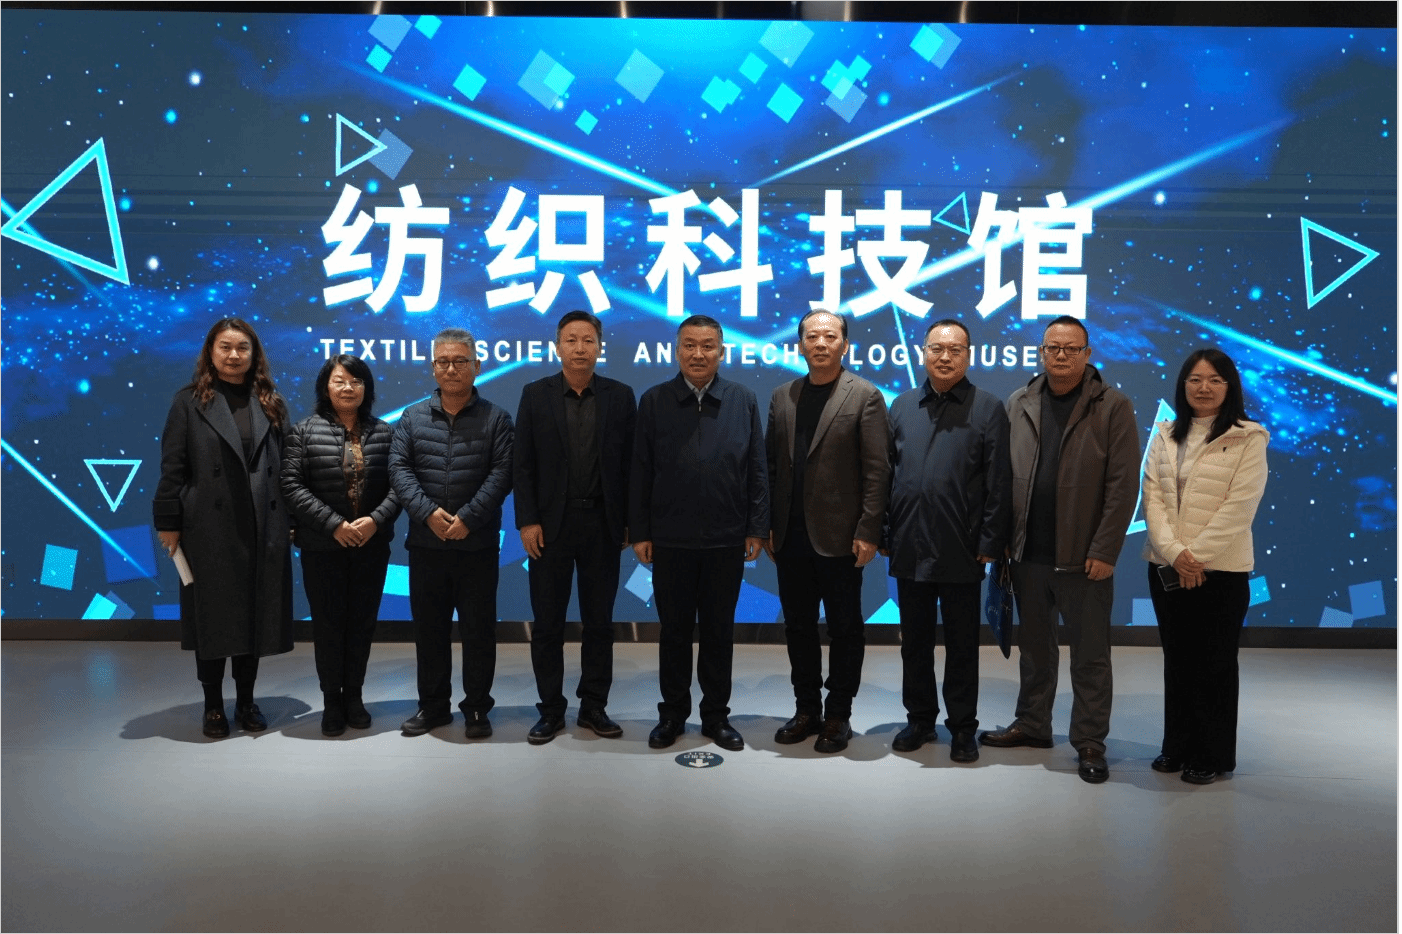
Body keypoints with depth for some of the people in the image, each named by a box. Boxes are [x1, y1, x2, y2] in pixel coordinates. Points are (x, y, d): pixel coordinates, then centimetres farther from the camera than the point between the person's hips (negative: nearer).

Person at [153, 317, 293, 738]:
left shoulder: (271, 403, 10)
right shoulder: (190, 402, 2)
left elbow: (286, 466, 8)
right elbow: (172, 467, -1)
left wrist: (290, 520, 3)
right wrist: (168, 522, -5)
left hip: (263, 530, 3)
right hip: (209, 530, -2)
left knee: (255, 614, 9)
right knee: (212, 615, 6)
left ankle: (246, 700, 22)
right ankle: (213, 705, 19)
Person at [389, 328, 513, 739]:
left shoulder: (496, 418, 1)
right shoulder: (413, 417, 8)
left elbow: (501, 473, -8)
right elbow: (399, 469, 0)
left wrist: (468, 518, -17)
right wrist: (428, 512, -15)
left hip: (477, 544, -2)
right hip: (426, 543, 3)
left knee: (478, 628, 5)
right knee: (429, 627, 11)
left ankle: (477, 708, 17)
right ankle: (432, 705, 24)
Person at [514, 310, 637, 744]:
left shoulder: (620, 396, 2)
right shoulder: (535, 395, 1)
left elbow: (629, 463, 2)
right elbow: (523, 464, -1)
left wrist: (629, 522, -1)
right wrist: (527, 521, -7)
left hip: (602, 525, 1)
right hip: (550, 524, 0)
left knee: (599, 622, 9)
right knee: (547, 623, 6)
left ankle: (594, 706, 21)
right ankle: (551, 710, 19)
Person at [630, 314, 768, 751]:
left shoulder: (743, 401, 2)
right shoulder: (654, 401, 1)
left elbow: (757, 470, 3)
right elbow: (641, 472, 1)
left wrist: (756, 528, -1)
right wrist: (639, 532, -2)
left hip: (726, 539, 0)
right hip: (670, 539, 0)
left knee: (719, 631, 11)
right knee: (674, 629, 11)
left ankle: (716, 715, 24)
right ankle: (672, 713, 25)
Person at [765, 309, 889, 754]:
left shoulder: (864, 396, -4)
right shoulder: (782, 397, 10)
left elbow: (876, 470, -8)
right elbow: (772, 465, 9)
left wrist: (868, 532, -13)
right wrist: (767, 526, 5)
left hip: (839, 536, -4)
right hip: (791, 536, 5)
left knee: (844, 630, 6)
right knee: (798, 628, 13)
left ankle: (838, 716, 20)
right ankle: (807, 710, 26)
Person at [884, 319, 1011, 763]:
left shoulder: (987, 408, -2)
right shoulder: (902, 405, 9)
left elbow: (999, 483, -4)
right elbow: (886, 472, 9)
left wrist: (990, 542, -8)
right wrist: (883, 532, 5)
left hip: (961, 552, -3)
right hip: (909, 548, 3)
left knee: (962, 644, 9)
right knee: (914, 640, 14)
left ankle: (962, 727, 22)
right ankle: (920, 719, 28)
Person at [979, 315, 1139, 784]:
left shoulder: (1113, 407, -4)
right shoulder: (1018, 404, 7)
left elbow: (1123, 485, -8)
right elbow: (1002, 475, 7)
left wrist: (1104, 551, -13)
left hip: (1083, 558, -3)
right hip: (1028, 554, 4)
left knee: (1090, 656, 7)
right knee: (1034, 647, 17)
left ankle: (1090, 742, 19)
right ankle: (1032, 724, 32)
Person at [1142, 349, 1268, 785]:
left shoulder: (1248, 439, -3)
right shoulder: (1166, 435, 9)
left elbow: (1238, 507, -11)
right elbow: (1151, 496, 0)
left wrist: (1195, 555, -16)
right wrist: (1174, 552, -13)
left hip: (1221, 569, -4)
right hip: (1166, 567, 4)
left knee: (1214, 663, 5)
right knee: (1176, 659, 12)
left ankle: (1213, 756, 18)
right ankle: (1177, 747, 24)